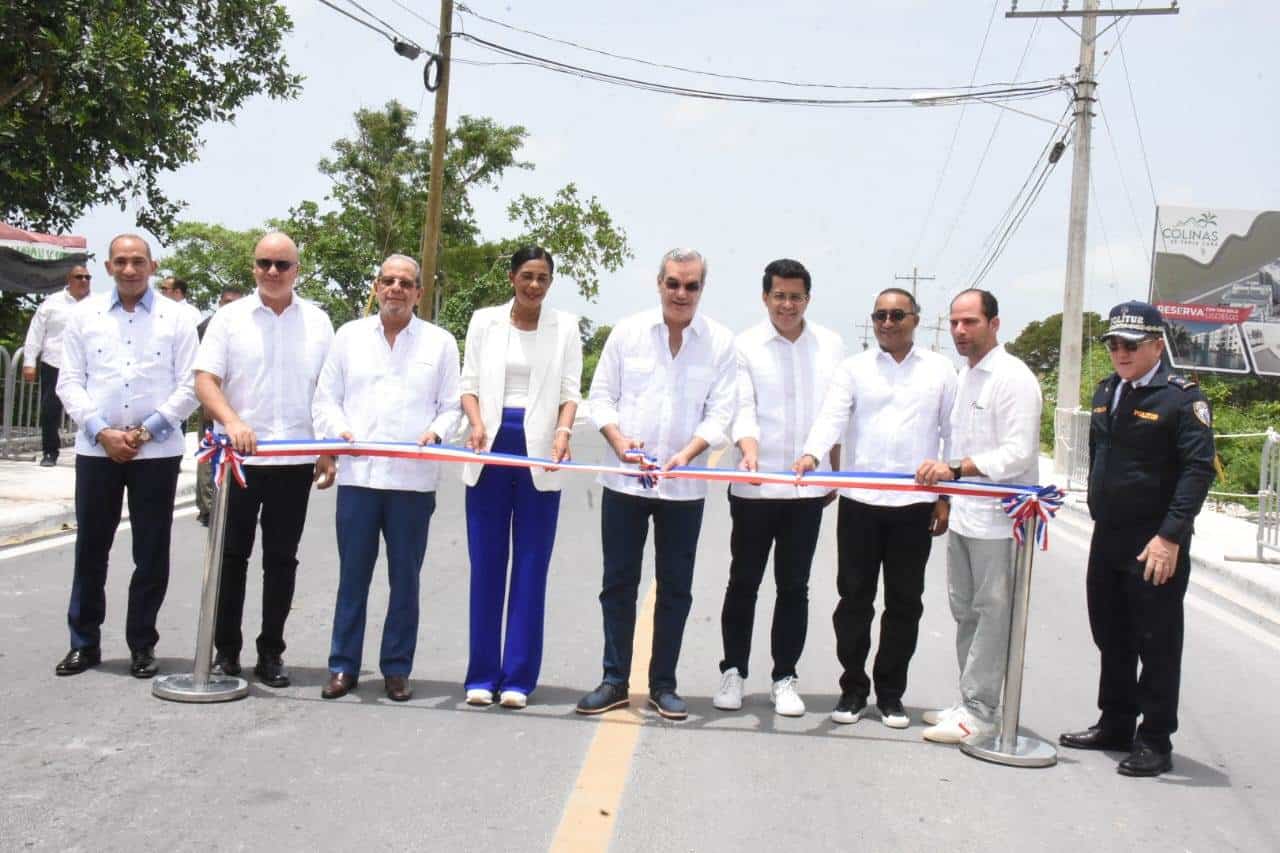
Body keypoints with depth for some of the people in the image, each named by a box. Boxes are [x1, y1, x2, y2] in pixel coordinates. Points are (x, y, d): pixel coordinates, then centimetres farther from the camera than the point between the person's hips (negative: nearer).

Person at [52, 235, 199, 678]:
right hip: (96, 449, 1)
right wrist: (103, 432, -9)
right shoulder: (86, 313, 8)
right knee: (90, 549, 7)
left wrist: (146, 431, -10)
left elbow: (189, 386, -1)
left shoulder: (175, 318, 3)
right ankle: (84, 642, 19)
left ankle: (142, 644, 16)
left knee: (152, 554, 4)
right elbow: (69, 381, 4)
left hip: (157, 451, -1)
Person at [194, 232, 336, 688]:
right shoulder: (230, 318, 2)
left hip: (296, 459, 1)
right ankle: (225, 650, 16)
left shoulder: (317, 322, 6)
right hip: (238, 457, -1)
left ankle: (271, 652, 16)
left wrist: (329, 454, 4)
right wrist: (232, 421, -23)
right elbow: (205, 381, -5)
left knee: (281, 559, 7)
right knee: (232, 554, 6)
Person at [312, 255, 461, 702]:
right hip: (358, 474, 1)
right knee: (352, 574, 5)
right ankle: (343, 667, 14)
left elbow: (451, 405, 6)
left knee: (405, 578, 6)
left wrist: (436, 432, -13)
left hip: (414, 478, -1)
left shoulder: (440, 342, 8)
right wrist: (339, 430, -8)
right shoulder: (349, 335, 11)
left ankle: (397, 669, 16)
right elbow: (326, 399, 10)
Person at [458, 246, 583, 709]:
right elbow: (469, 383, 7)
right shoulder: (484, 321, 9)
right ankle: (482, 675, 11)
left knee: (531, 566, 1)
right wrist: (476, 424, -12)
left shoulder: (565, 326, 6)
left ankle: (518, 677, 8)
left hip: (539, 453, -1)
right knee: (486, 562, 3)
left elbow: (570, 391, 2)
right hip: (492, 447, 1)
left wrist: (563, 430, -17)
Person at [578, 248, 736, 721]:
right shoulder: (628, 331, 1)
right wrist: (618, 439, -14)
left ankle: (663, 683, 19)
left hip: (684, 487, 0)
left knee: (675, 589, 7)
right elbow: (601, 395, 4)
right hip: (624, 481, 1)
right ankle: (615, 680, 17)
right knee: (618, 582, 6)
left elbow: (720, 411, -4)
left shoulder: (720, 342, -1)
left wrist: (688, 452, -21)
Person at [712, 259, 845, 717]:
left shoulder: (830, 345, 6)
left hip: (807, 487, 2)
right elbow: (742, 408, -8)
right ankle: (733, 672, 20)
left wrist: (836, 472, 11)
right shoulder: (745, 345, -1)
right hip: (754, 487, -2)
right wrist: (749, 450, -27)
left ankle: (784, 678, 17)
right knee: (743, 582, 8)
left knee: (794, 586, 8)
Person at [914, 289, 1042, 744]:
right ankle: (971, 703, 25)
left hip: (997, 520, -9)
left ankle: (979, 710, 4)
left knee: (992, 613, -2)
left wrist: (954, 468, -28)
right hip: (964, 515, 9)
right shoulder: (966, 374, 14)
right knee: (965, 611, 15)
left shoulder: (1013, 378, -13)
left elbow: (1018, 453, -20)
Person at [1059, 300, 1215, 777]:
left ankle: (1155, 742, 11)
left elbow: (1198, 470, -17)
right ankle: (1114, 726, 30)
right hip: (1107, 540, 8)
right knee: (1111, 639, 17)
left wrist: (1171, 535, -23)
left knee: (1157, 645, 2)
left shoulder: (1183, 398, -11)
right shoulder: (1106, 393, 11)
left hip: (1155, 546, -7)